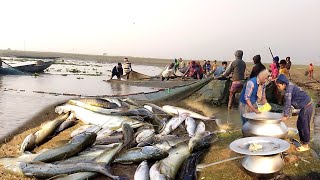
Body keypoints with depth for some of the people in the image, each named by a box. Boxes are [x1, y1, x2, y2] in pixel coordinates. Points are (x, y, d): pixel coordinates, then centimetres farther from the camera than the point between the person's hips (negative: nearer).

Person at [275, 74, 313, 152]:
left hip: (306, 107, -10)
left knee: (304, 126, -1)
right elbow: (288, 103, 14)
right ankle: (303, 141, 28)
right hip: (305, 107, 10)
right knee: (299, 125, 17)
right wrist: (286, 114, 14)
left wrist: (285, 115, -16)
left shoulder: (289, 89, -21)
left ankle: (306, 146, 9)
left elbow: (287, 103, -22)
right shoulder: (290, 87, 9)